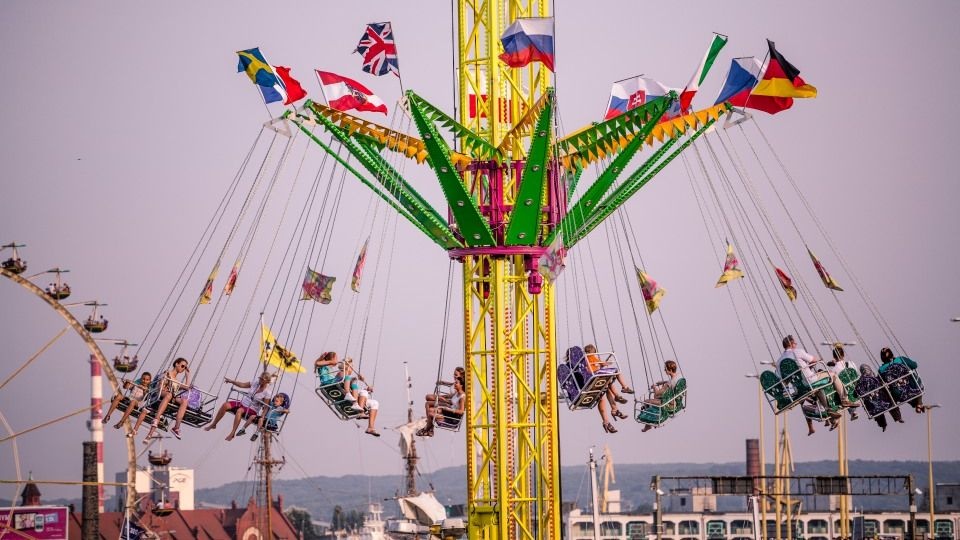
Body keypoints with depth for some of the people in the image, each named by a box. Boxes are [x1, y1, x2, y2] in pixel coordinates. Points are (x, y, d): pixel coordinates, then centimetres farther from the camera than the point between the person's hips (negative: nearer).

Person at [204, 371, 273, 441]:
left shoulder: (267, 392, -12)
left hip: (251, 410, -6)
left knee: (239, 411, -39)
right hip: (242, 402, 6)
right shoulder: (256, 382, 4)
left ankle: (232, 433, -39)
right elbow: (243, 385, 14)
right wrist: (231, 381, 7)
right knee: (225, 405, -15)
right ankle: (213, 424, -1)